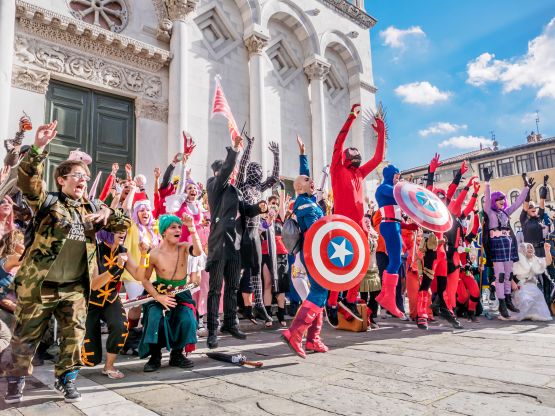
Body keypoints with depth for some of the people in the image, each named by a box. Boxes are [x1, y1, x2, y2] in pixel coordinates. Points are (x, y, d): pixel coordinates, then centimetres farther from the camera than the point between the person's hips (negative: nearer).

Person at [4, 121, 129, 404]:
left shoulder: (91, 208, 12)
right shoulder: (49, 203, -1)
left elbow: (122, 224, 10)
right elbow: (28, 181, -18)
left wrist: (108, 213, -11)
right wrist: (38, 148, -30)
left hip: (75, 287, 3)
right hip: (39, 284, -3)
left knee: (74, 335, 6)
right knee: (26, 336, 10)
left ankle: (66, 378, 26)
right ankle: (16, 380, 33)